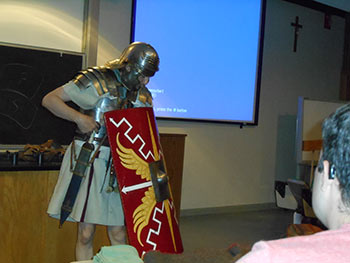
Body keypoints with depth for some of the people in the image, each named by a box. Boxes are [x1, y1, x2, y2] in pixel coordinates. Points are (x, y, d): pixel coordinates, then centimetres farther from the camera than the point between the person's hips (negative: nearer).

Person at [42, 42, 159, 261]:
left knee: (118, 233, 7)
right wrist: (79, 117, -16)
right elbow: (49, 99, -4)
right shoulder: (97, 81, -6)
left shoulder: (143, 96, 10)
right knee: (86, 233, 0)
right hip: (90, 160, -4)